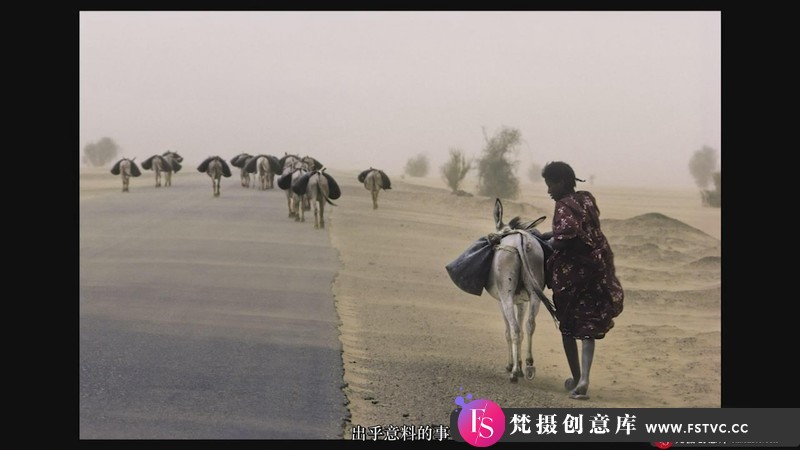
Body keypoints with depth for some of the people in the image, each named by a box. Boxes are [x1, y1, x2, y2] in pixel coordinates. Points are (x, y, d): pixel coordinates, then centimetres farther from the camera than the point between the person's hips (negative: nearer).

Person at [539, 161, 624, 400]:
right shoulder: (587, 199, 11)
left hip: (572, 272, -6)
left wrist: (550, 242, -11)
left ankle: (576, 378, 17)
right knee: (588, 326, 6)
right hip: (598, 270, 6)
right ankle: (584, 379, -9)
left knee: (568, 326, 12)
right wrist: (549, 234, 19)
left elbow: (567, 233, -29)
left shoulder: (564, 205, -13)